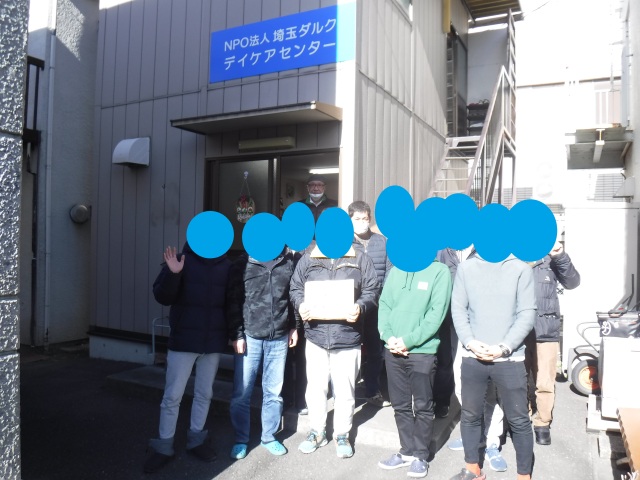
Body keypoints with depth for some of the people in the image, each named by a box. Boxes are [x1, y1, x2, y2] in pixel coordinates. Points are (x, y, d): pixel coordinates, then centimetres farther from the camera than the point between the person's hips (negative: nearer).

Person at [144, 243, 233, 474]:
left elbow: (232, 301, 6)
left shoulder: (227, 266, 1)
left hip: (214, 341, 3)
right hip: (183, 340, -2)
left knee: (204, 394, 15)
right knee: (172, 396, 3)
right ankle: (164, 447, 18)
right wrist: (172, 274, -26)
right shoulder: (182, 260, -5)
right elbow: (162, 297, -9)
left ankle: (196, 439, 30)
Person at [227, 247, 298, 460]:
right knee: (242, 393, 4)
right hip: (250, 336, -2)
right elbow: (234, 302, -3)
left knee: (273, 392, 11)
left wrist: (293, 326, 9)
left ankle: (269, 437, 28)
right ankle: (241, 440, 21)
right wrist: (236, 335, -8)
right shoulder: (243, 263, -2)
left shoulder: (288, 261, 5)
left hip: (279, 338, 2)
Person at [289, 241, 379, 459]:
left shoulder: (360, 260, 1)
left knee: (344, 391, 11)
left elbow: (372, 291, 0)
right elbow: (295, 288, 7)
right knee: (315, 388, 13)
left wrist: (360, 307, -19)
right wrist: (301, 305, -13)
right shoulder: (307, 259, 5)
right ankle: (317, 431, 34)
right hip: (316, 336, 2)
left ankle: (342, 434, 31)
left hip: (347, 338, -1)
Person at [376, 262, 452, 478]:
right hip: (393, 350, 5)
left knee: (422, 407, 7)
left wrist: (408, 341, -16)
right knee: (400, 405, 13)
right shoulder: (395, 272, 10)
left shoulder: (440, 271, -6)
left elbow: (437, 313, -12)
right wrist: (388, 336, -10)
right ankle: (407, 450, 28)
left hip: (422, 351, -4)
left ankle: (420, 455, 22)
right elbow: (384, 305, 7)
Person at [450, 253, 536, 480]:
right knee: (470, 415, 14)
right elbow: (458, 309, 3)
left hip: (510, 359, -2)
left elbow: (527, 314, -5)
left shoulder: (521, 269, -3)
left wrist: (504, 347, -13)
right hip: (472, 357, 2)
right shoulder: (466, 267, 2)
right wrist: (470, 341, -11)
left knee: (519, 420, 8)